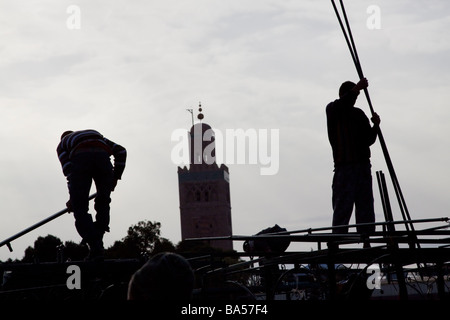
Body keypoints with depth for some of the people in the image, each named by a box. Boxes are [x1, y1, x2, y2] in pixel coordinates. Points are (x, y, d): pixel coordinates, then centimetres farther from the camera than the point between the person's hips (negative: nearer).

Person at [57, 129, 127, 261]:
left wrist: (73, 197, 18)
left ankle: (95, 249, -10)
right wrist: (116, 177, 29)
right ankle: (97, 246, 10)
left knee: (80, 209, 3)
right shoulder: (97, 135, 43)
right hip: (102, 157, 3)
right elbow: (120, 151, 28)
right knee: (103, 205, 18)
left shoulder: (62, 144, 35)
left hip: (80, 159, -2)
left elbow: (67, 168, 17)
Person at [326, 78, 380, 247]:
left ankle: (367, 242, 5)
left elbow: (369, 140, 17)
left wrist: (375, 126, 0)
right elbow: (340, 105, -21)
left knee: (365, 205, 3)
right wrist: (356, 89, -28)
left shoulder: (359, 113, 19)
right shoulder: (333, 109, 5)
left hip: (363, 165, 6)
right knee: (343, 205, -10)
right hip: (344, 165, -6)